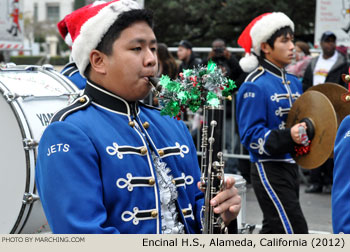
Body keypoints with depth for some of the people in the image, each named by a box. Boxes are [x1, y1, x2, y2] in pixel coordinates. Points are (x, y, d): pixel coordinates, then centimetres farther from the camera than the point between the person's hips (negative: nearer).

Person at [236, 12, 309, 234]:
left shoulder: (293, 82, 13)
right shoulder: (255, 85, -13)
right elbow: (251, 135, -17)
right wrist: (287, 136, -30)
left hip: (290, 167, 8)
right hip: (269, 171, -8)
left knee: (274, 231, 14)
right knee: (295, 232, -11)